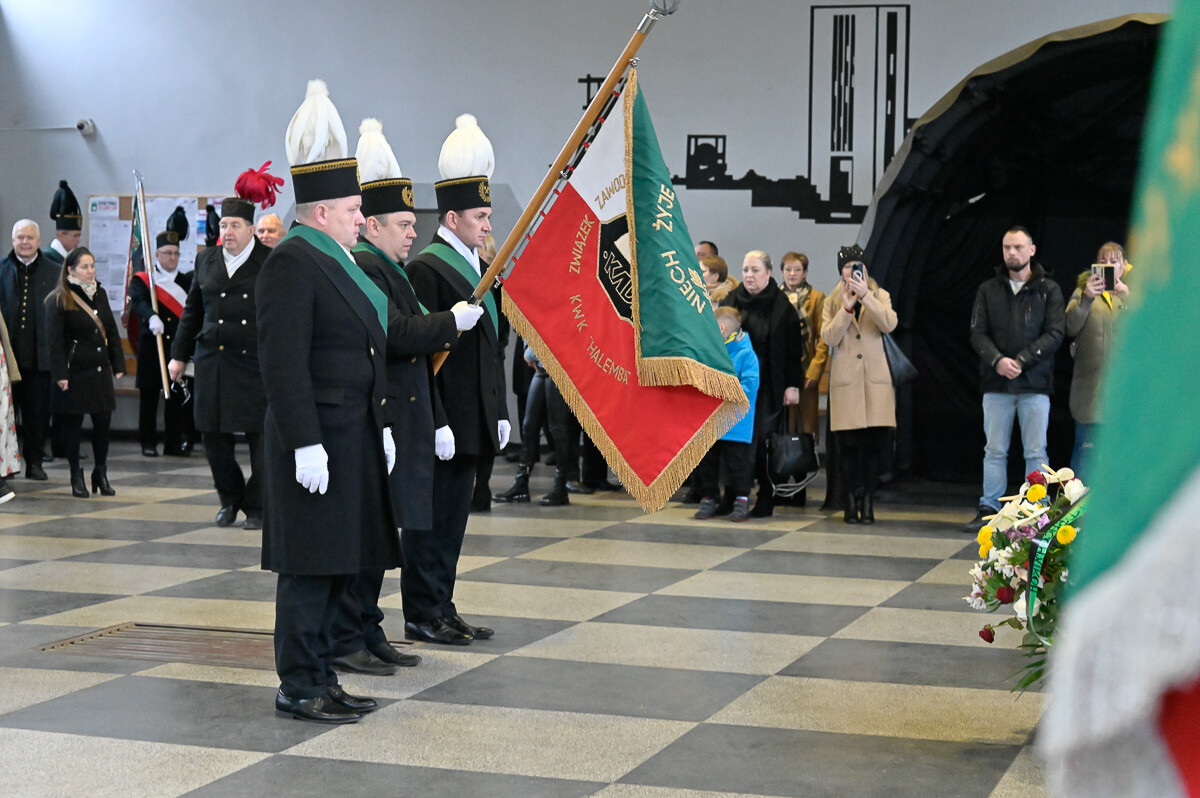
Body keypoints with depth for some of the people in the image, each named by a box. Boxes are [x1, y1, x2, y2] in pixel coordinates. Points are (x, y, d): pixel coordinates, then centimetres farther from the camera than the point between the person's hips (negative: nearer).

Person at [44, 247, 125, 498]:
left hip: (100, 369, 5)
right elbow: (54, 340, -10)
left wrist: (118, 364, 8)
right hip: (74, 371, -5)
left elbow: (112, 331, 14)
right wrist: (60, 374, -15)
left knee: (103, 421, 5)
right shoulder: (58, 300, -7)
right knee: (72, 423, 2)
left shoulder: (100, 294, 11)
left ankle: (101, 473, 18)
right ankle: (76, 476, 12)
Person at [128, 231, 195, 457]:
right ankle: (148, 443, 8)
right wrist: (151, 317, -36)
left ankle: (174, 443, 12)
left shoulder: (187, 281, 16)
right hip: (152, 349, -3)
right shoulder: (141, 280, 2)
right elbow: (138, 301, -16)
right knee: (149, 397, 1)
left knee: (178, 398, 4)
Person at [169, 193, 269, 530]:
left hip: (258, 363, -4)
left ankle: (256, 506, 15)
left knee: (261, 436, 1)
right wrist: (179, 354, 16)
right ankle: (230, 498, 26)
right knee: (213, 435, 6)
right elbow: (192, 311, 17)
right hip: (212, 360, 4)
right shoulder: (206, 261, 10)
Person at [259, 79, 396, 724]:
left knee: (337, 562, 14)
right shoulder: (291, 265, -14)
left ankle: (322, 676, 23)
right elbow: (283, 364, -20)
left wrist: (383, 428, 18)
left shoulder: (342, 262, 16)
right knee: (310, 565, -2)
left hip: (357, 438, 10)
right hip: (319, 440, -10)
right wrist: (306, 445, -23)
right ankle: (298, 687, 7)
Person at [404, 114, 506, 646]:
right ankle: (422, 615, 8)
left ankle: (442, 610, 21)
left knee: (452, 517, 13)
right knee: (430, 517, 0)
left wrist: (498, 414, 14)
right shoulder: (427, 268, -13)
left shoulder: (476, 267, 15)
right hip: (442, 418, -9)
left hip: (472, 419, 9)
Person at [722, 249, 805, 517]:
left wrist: (793, 385, -7)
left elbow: (794, 348, -3)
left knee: (763, 443, -4)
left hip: (768, 388, -3)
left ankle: (766, 499, 6)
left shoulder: (782, 307, -2)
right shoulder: (730, 302, 8)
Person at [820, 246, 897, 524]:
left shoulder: (880, 297, 10)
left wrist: (865, 296, -19)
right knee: (849, 446, -3)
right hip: (845, 381, 0)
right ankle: (851, 503, 5)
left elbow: (889, 324, -11)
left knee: (873, 443, -2)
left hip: (876, 380, 0)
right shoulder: (832, 302, 11)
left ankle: (867, 503, 5)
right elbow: (828, 337, -5)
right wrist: (846, 307, -14)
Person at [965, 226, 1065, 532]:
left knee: (1036, 452, 1)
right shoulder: (988, 290, 10)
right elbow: (977, 334, 3)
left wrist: (1020, 361, -15)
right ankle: (989, 509, 10)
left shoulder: (1048, 290, 5)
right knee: (994, 450, 5)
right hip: (996, 384, 2)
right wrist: (997, 360, -15)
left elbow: (1055, 334, -4)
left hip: (1035, 384, -2)